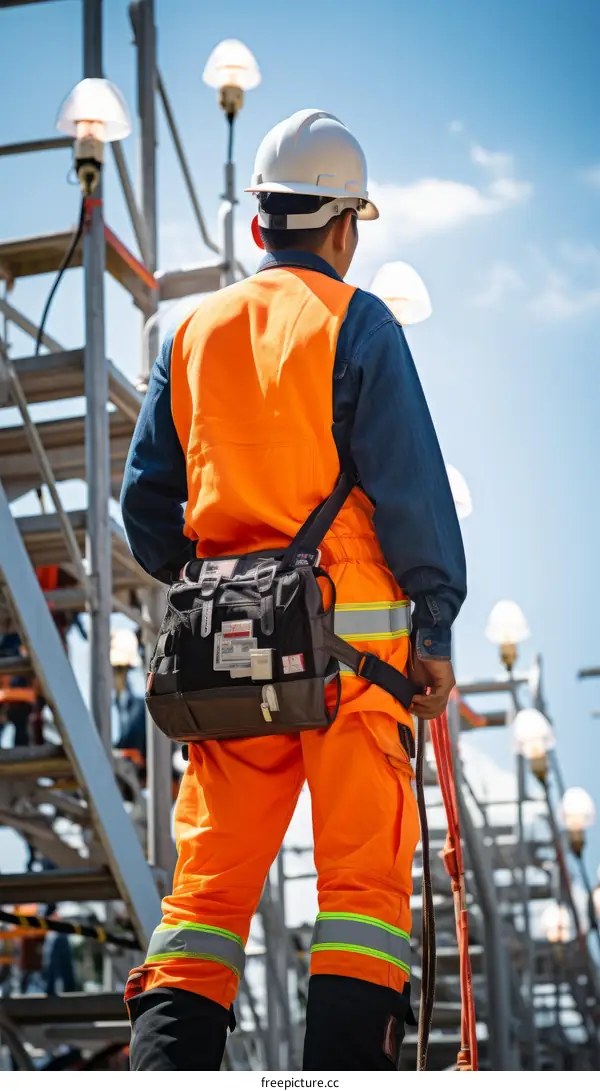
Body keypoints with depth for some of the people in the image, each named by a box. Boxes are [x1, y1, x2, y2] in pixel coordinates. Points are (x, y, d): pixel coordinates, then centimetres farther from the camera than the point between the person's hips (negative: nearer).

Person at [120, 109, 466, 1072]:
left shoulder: (193, 331, 13)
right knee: (364, 872, 0)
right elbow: (410, 487, -7)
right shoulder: (357, 323, -1)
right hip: (353, 632, -4)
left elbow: (146, 499, 13)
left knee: (211, 876, 7)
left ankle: (165, 1067, -1)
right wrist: (435, 629, -2)